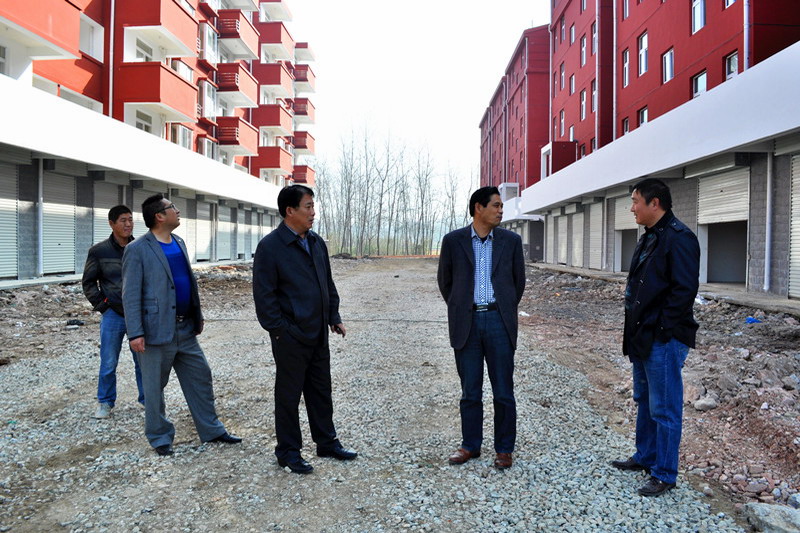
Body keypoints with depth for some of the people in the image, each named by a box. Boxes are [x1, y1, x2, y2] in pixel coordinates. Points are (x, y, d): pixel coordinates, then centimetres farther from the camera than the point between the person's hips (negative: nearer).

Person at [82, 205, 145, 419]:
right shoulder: (99, 251, -2)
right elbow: (88, 282, 5)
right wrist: (102, 305, -2)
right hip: (113, 314, -1)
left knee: (143, 361, 9)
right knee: (108, 363, 7)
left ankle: (147, 399, 24)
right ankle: (105, 402, 24)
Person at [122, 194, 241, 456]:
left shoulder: (179, 243, 11)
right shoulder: (137, 250, -11)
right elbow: (131, 295, -13)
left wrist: (198, 315, 17)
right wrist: (135, 333, -17)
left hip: (186, 328, 7)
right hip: (157, 331, -7)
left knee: (200, 378, 13)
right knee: (155, 388, 8)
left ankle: (211, 430, 26)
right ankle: (160, 437, 25)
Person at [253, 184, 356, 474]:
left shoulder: (317, 242, 9)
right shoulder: (270, 246, -13)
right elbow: (264, 295, -14)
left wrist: (334, 317, 12)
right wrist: (279, 329, -16)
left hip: (318, 334, 7)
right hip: (291, 338, -7)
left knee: (321, 391, 17)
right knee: (289, 395, 8)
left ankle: (327, 442, 32)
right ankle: (288, 451, 23)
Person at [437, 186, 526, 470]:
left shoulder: (511, 240, 4)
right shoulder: (453, 241, 1)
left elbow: (518, 281, 14)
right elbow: (445, 280, 12)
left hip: (499, 321, 0)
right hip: (467, 323, 0)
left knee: (503, 392, 6)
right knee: (470, 392, 10)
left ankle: (504, 449, 21)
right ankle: (470, 445, 25)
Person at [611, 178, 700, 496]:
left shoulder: (678, 238, -16)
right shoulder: (649, 238, 14)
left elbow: (684, 289, -22)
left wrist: (661, 328, -19)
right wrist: (635, 326, 13)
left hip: (664, 339, -10)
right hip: (643, 337, 10)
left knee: (664, 409, 2)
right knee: (644, 401, 21)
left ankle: (664, 474, 15)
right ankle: (645, 457, 36)